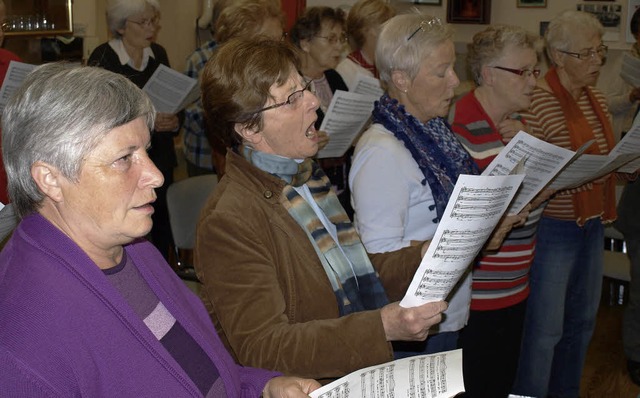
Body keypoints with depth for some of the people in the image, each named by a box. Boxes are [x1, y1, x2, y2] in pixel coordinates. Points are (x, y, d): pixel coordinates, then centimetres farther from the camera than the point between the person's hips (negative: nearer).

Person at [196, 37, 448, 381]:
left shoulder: (306, 176, 11)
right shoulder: (227, 223, -17)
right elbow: (261, 348, -21)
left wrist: (422, 258, 3)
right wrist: (381, 327, -26)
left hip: (363, 373, 8)